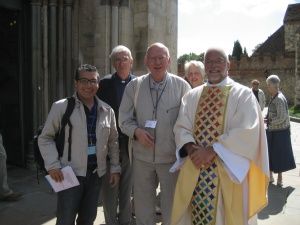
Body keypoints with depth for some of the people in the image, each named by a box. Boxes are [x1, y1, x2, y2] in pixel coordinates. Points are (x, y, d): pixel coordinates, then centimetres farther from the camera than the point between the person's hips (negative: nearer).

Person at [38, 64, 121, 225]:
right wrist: (52, 165, -12)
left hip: (96, 173, 4)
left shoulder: (107, 110, 5)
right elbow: (45, 138, -2)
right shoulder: (61, 107, -7)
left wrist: (115, 168, 11)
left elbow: (113, 141, 13)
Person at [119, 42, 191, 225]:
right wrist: (137, 131, -15)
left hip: (172, 157, -2)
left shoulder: (181, 86, -5)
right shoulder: (134, 86, 2)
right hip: (142, 156, 2)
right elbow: (124, 119, 4)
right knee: (143, 208, 19)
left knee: (172, 210, 14)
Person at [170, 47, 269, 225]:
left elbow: (247, 132, -15)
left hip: (228, 172, -3)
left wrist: (213, 150, -20)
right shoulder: (192, 96, 10)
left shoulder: (243, 94, -3)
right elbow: (181, 127, 5)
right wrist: (190, 147, -15)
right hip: (194, 170, 4)